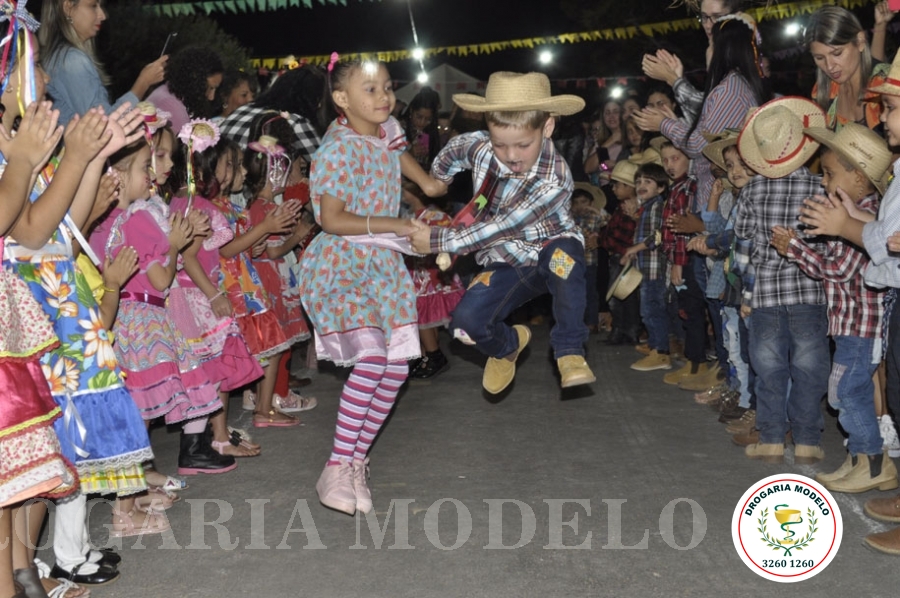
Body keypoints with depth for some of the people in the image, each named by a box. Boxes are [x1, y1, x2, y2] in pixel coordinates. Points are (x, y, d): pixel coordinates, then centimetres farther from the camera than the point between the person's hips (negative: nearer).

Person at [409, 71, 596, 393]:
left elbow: (501, 227, -30)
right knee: (466, 323, -20)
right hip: (508, 263, 4)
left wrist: (439, 240, -27)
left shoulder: (555, 180, -30)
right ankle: (508, 344, 17)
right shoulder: (478, 145, -16)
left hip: (554, 254, -4)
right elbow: (450, 153, 9)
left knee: (562, 254, -41)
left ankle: (569, 352, -21)